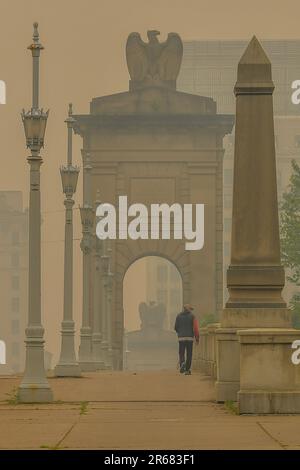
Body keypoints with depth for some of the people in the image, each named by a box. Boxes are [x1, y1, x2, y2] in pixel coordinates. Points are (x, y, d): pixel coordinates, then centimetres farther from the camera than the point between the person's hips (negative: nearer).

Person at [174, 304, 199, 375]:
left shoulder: (179, 316, 6)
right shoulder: (192, 316, -1)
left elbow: (176, 327, 7)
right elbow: (195, 328, -7)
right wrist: (197, 338, -1)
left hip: (181, 337, 1)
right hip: (190, 337, -1)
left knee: (181, 353, 7)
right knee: (189, 354, 7)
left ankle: (182, 363, -21)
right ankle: (187, 370, 7)